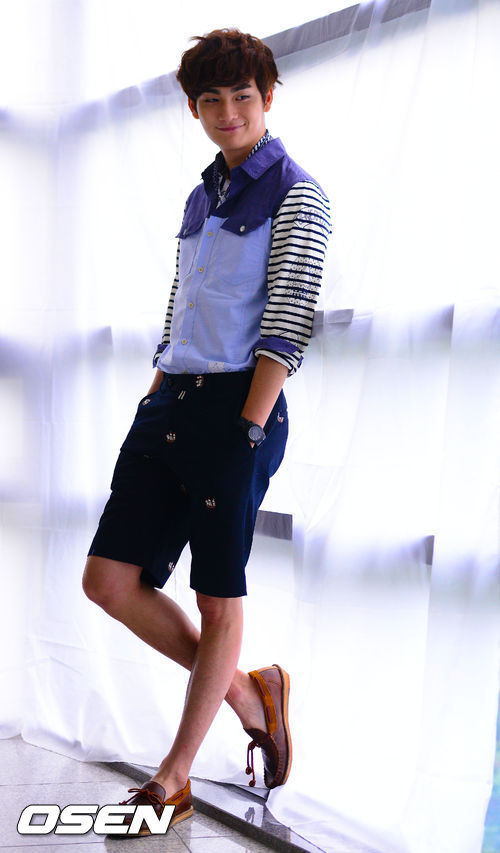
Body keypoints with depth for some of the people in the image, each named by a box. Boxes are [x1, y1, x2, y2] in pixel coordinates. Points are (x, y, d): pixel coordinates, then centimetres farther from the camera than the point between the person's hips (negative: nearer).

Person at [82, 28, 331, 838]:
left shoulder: (296, 195, -1)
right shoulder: (200, 198, 20)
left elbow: (288, 321, -10)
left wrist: (249, 429, -17)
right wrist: (154, 407, 14)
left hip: (238, 407, -7)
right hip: (169, 404, 7)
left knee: (219, 597, 2)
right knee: (109, 579, 1)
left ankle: (174, 777, 15)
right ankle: (248, 692, 19)